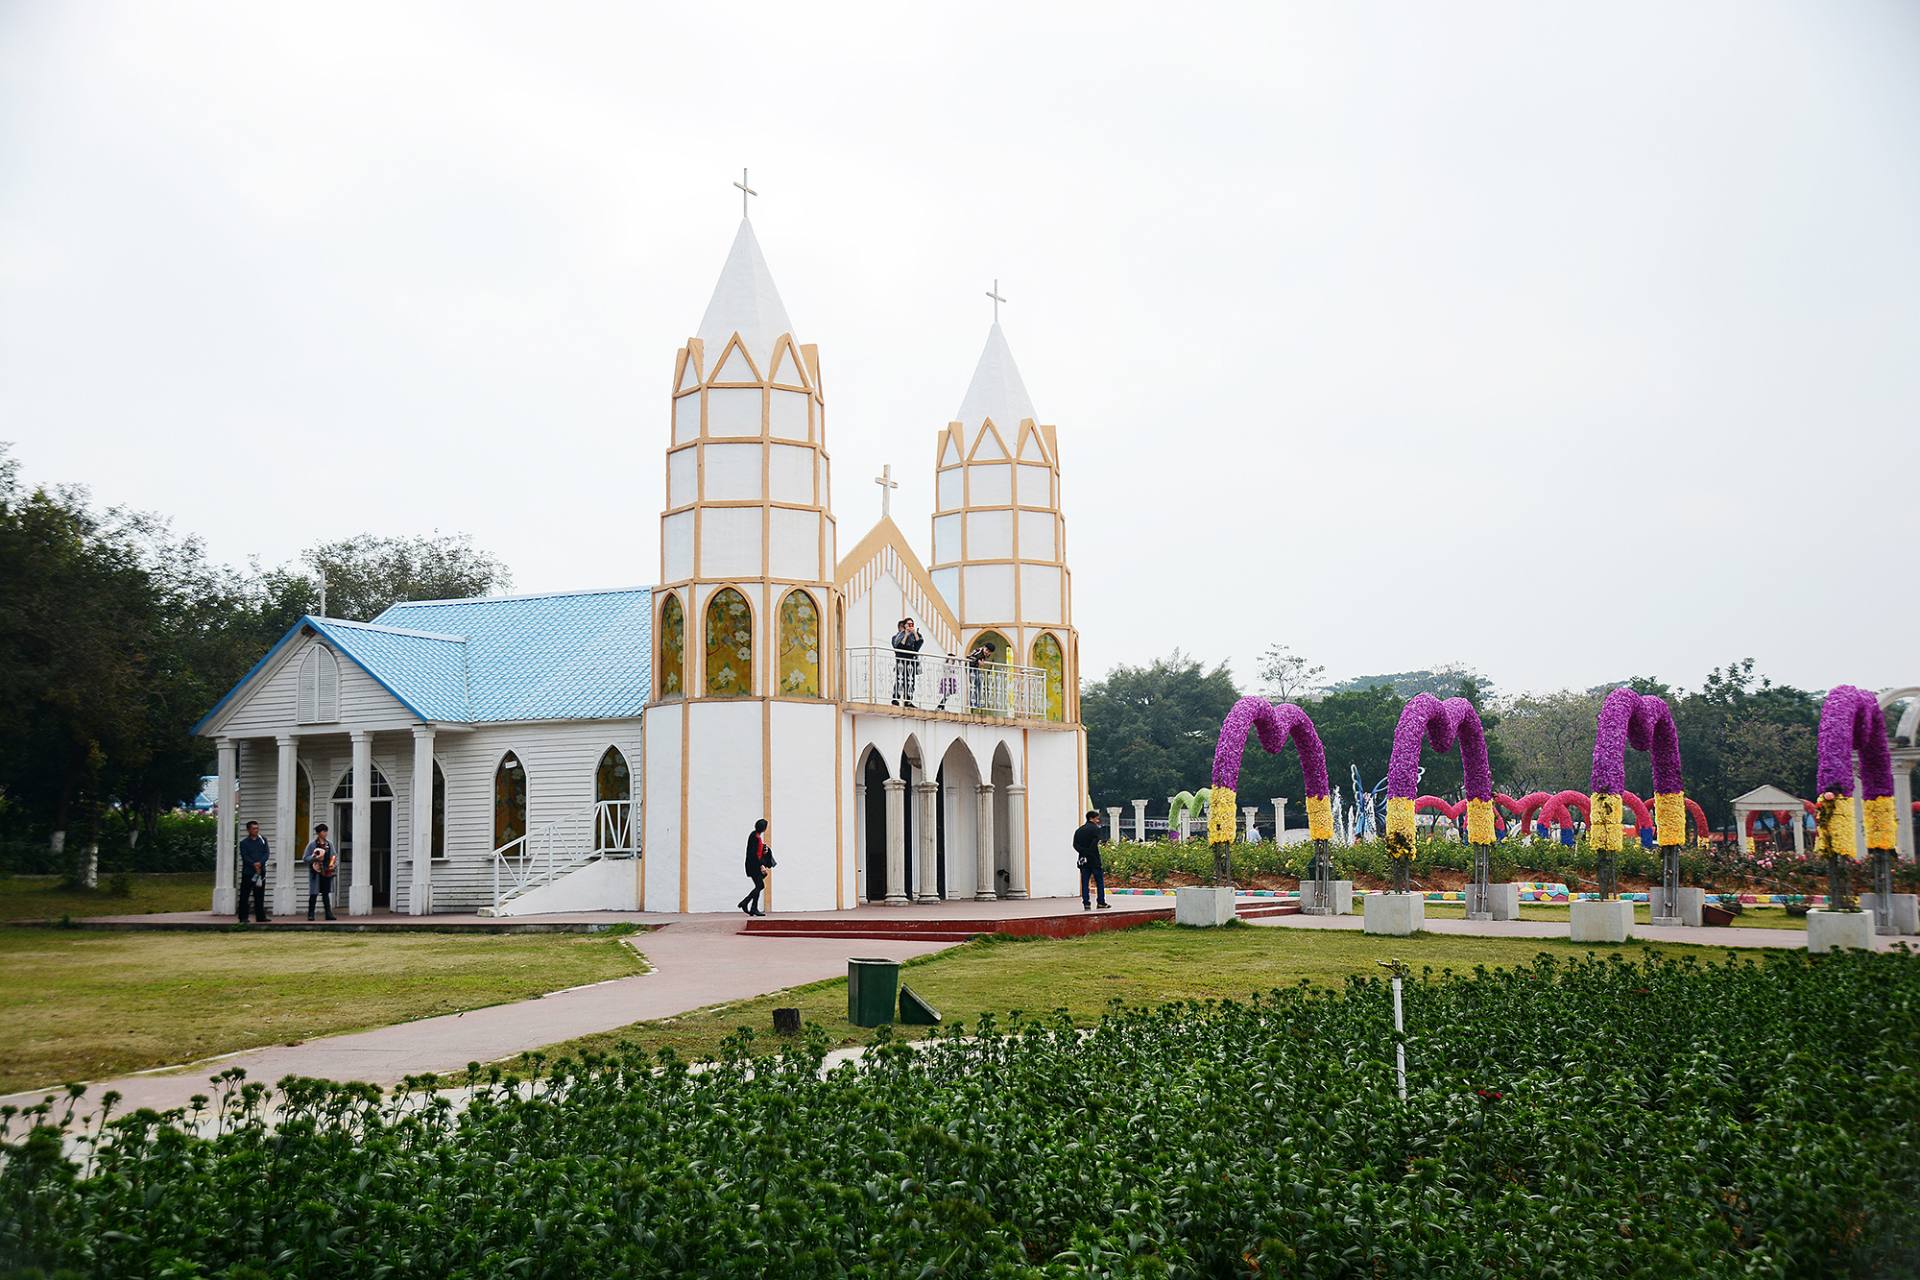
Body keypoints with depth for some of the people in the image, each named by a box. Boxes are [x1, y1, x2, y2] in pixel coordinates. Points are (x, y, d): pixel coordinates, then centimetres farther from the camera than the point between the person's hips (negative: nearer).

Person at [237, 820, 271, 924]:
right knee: (244, 896, -2)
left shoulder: (263, 840, 10)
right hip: (248, 872, -3)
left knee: (260, 896, 7)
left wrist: (260, 863, -16)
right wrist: (254, 864, -22)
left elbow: (267, 853, 1)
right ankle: (243, 918, 1)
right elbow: (245, 857, -8)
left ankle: (261, 917, 12)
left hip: (261, 871, 3)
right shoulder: (244, 843, 2)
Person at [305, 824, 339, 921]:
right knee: (314, 894, -1)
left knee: (326, 893, 7)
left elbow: (334, 856, 17)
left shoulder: (329, 843, 10)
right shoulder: (312, 844, -3)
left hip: (327, 872, 4)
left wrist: (334, 864, 0)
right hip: (316, 872, -4)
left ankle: (329, 913, 7)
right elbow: (306, 858, -2)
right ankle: (310, 914, 6)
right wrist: (315, 858, -19)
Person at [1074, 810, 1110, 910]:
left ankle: (1086, 904, 0)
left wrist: (1083, 852, -2)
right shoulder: (1095, 829, -6)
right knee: (1100, 880, 6)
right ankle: (1101, 902, 7)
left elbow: (1075, 845, 2)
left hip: (1083, 860, 5)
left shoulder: (1079, 830, 12)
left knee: (1085, 882, 4)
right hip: (1094, 859, -5)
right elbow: (1095, 844, -17)